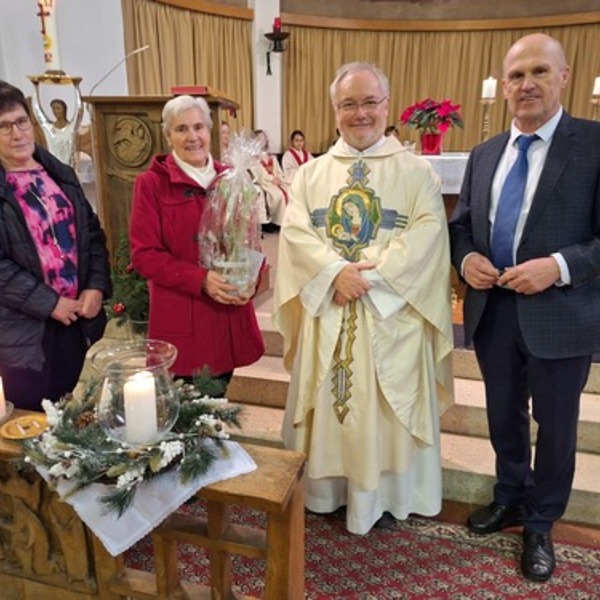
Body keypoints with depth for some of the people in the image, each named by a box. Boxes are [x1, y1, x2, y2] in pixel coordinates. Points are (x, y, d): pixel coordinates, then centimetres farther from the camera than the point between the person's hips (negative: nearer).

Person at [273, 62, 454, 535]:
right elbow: (295, 231, -3)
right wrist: (336, 270, -18)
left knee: (386, 405, 8)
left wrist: (370, 273, -20)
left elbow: (427, 233, -9)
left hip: (392, 312, -2)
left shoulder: (416, 171, 2)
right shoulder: (312, 172, 9)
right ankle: (326, 488, 31)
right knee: (327, 400, 12)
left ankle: (383, 495, 28)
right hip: (326, 310, 2)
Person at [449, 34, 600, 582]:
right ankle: (510, 498, 45)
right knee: (504, 415, 20)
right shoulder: (484, 154, 8)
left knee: (555, 424, 13)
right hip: (492, 310, 5)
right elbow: (461, 222, 12)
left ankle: (540, 524, 36)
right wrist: (466, 258, -7)